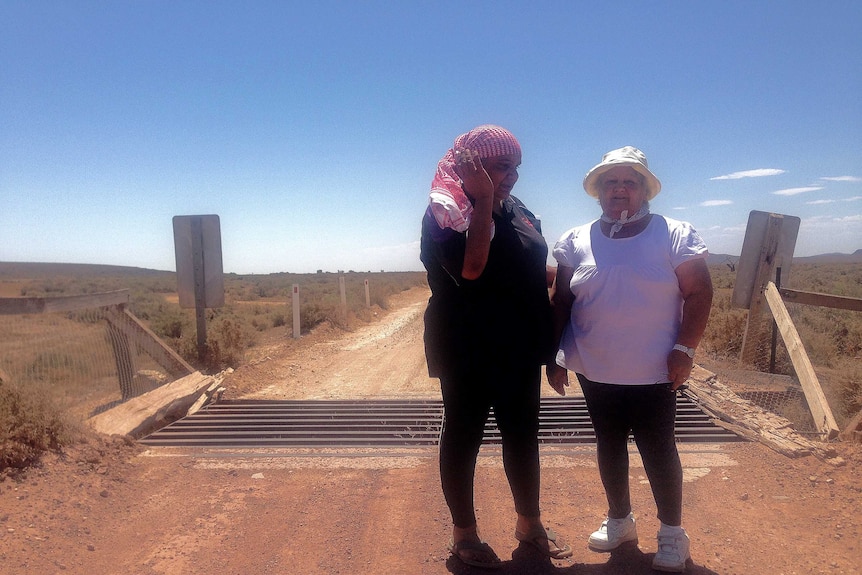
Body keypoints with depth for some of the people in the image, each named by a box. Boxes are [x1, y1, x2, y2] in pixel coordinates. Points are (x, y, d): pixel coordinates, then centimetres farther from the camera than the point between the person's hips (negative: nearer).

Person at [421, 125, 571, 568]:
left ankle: (529, 522, 35)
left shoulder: (516, 210, 9)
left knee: (522, 435, 16)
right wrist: (483, 201, -22)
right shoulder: (445, 212, -12)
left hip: (519, 349, 7)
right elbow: (469, 267, -30)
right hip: (468, 352, -7)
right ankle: (463, 534, 25)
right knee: (463, 437, 8)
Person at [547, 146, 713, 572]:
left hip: (653, 373, -3)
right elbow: (561, 302, 5)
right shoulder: (576, 242, 3)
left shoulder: (675, 236, -4)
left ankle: (671, 533, 27)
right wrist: (555, 355, 2)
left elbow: (698, 293, -6)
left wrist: (684, 349, -14)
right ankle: (619, 520, 35)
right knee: (609, 443, 16)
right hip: (595, 372, 3)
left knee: (657, 449, 6)